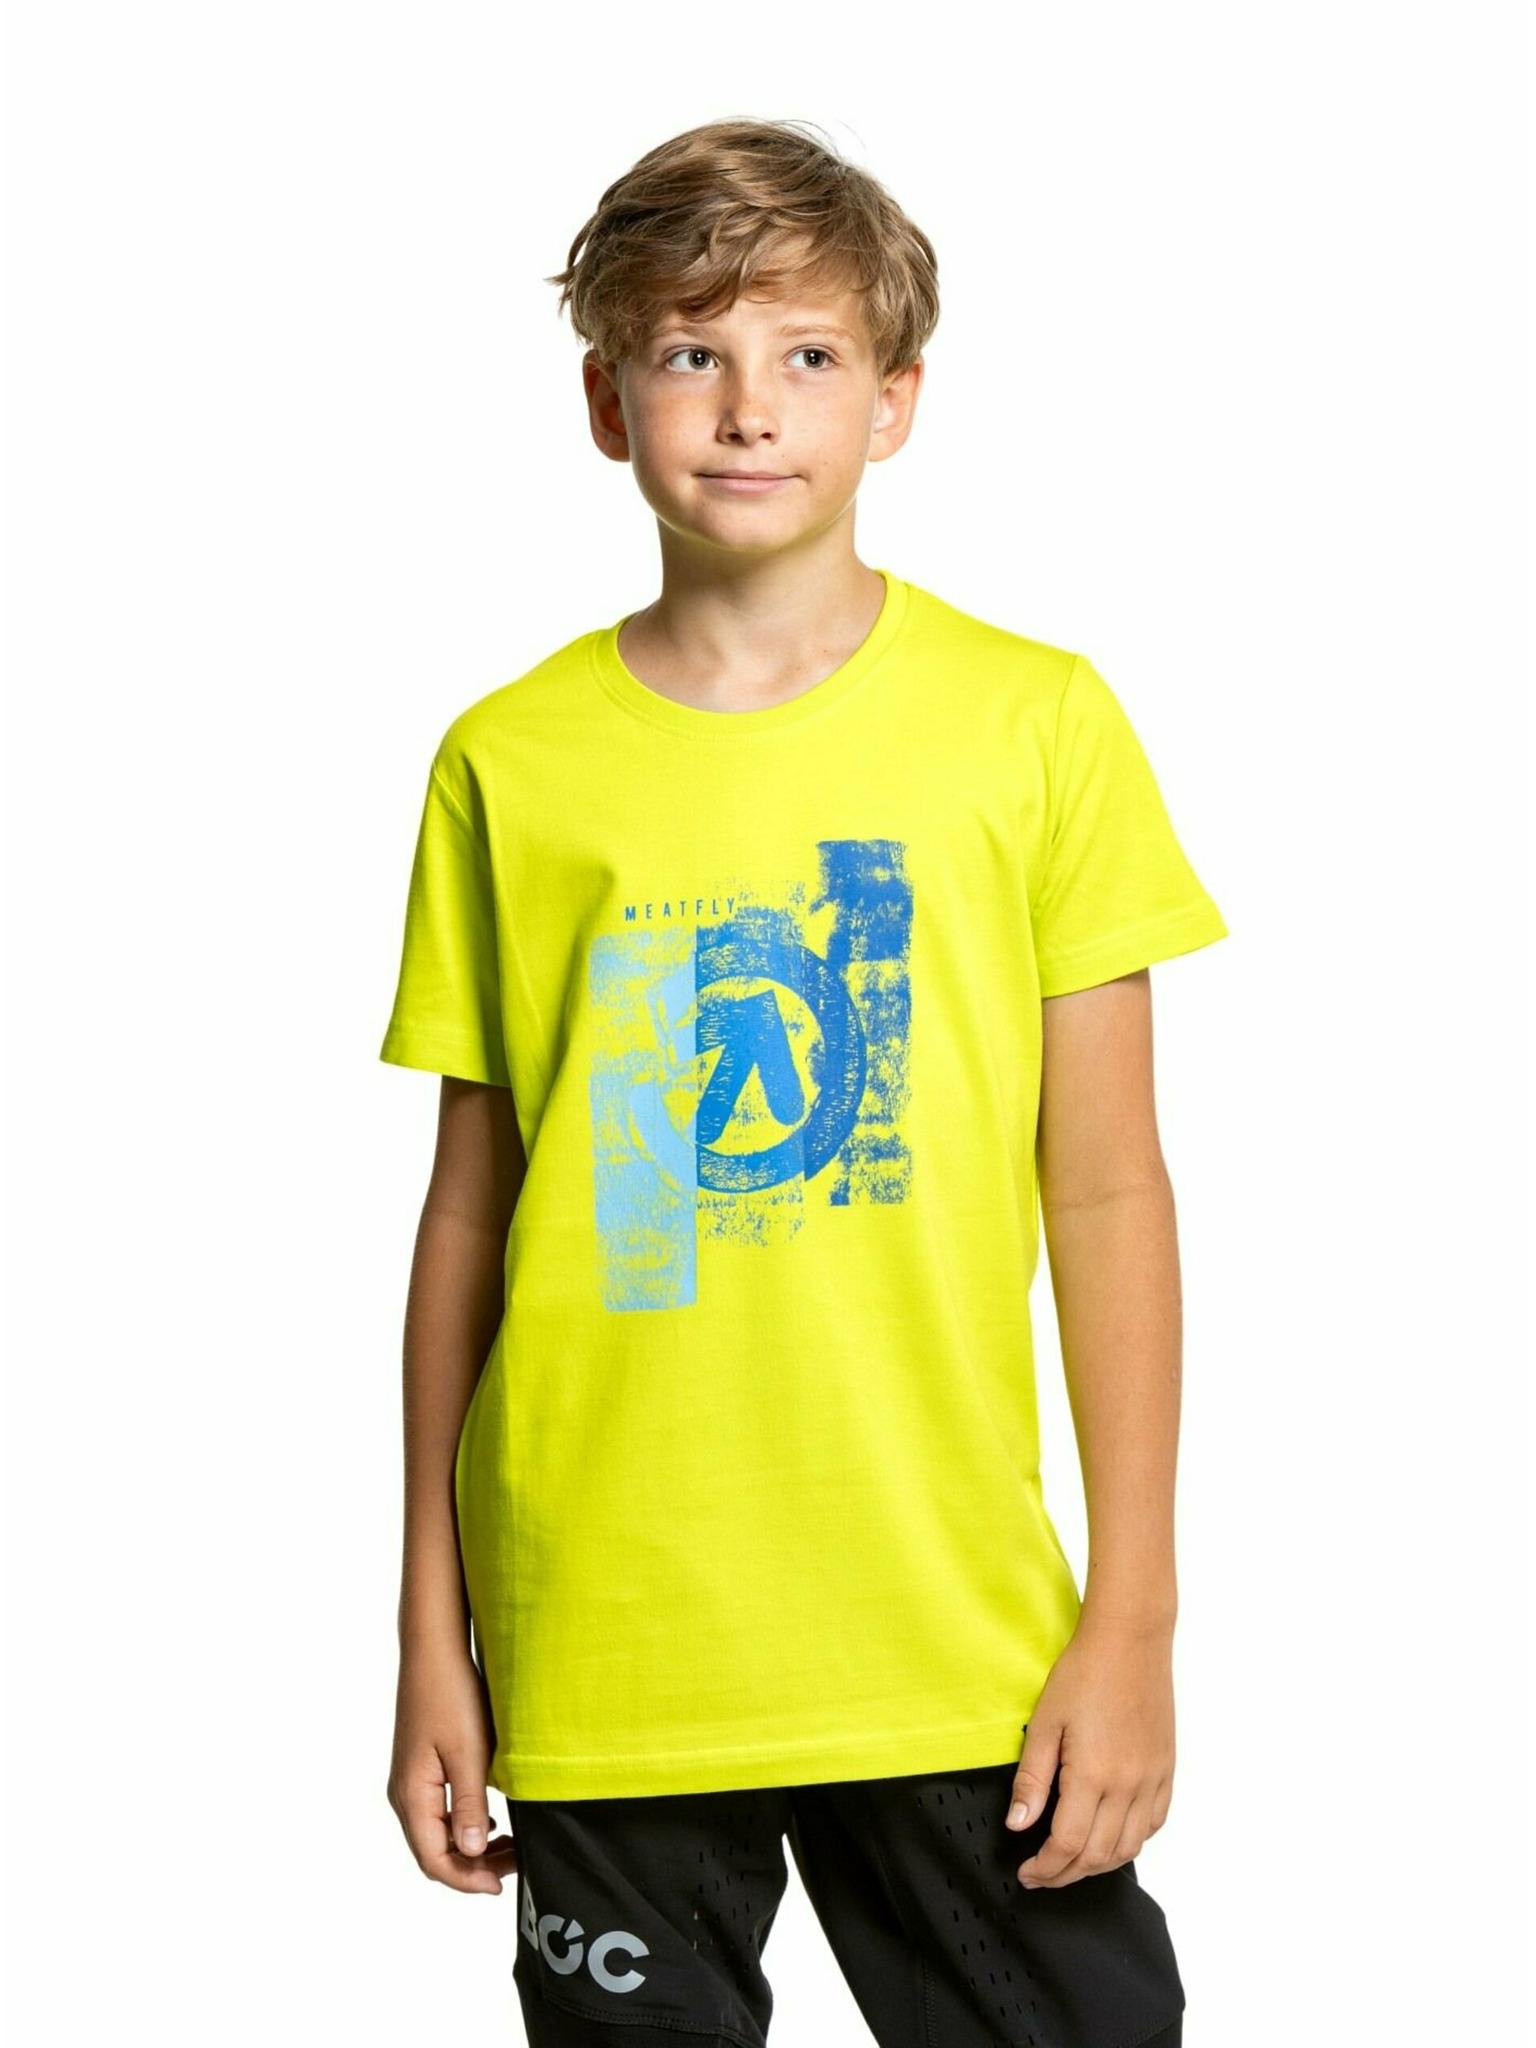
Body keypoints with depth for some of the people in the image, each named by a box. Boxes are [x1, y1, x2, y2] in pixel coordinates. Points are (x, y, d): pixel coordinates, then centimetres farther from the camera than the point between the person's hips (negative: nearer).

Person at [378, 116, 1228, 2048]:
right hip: (596, 1656, 1)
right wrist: (432, 1637, 7)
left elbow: (1108, 1193, 0)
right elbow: (468, 1212, 6)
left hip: (953, 1644, 0)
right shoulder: (509, 763, 1)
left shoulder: (1036, 722, -1)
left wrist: (1133, 1618, -2)